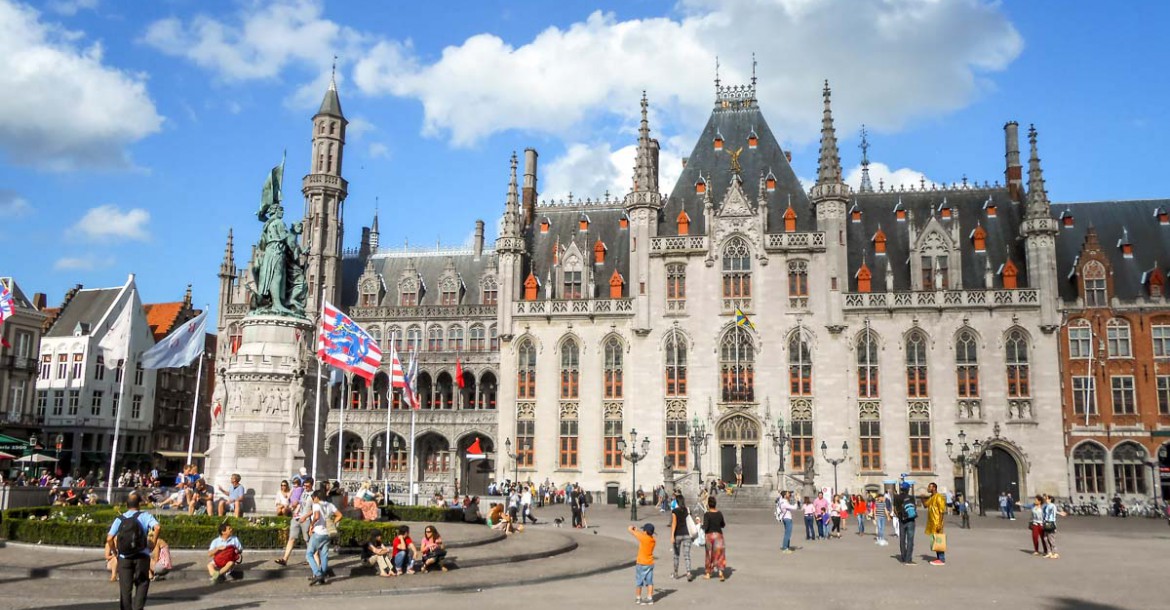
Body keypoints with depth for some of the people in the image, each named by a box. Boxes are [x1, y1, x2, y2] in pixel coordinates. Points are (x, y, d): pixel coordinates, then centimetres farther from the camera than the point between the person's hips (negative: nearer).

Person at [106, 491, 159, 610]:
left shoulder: (120, 519, 6)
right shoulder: (145, 516, 0)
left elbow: (109, 538, -5)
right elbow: (157, 527, -18)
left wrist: (114, 551, 8)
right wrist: (153, 543, -7)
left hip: (124, 557, 2)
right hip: (142, 556, -2)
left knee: (125, 587, 10)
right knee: (142, 583, 11)